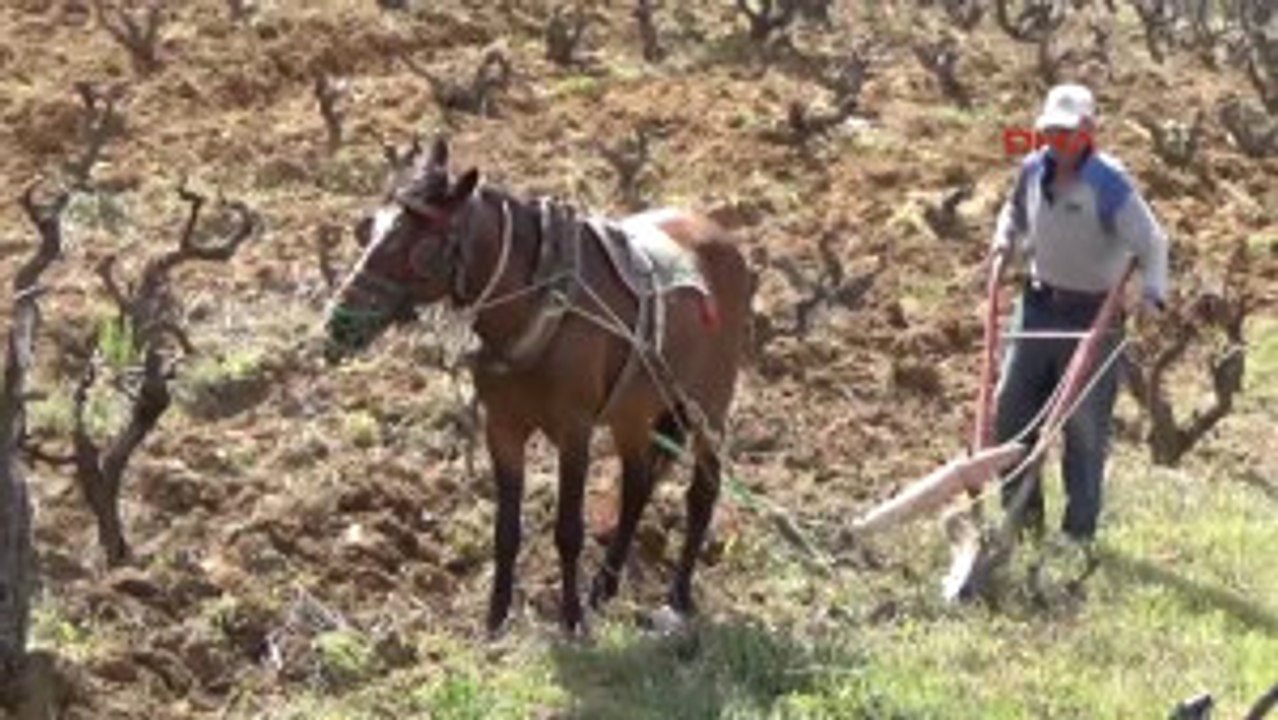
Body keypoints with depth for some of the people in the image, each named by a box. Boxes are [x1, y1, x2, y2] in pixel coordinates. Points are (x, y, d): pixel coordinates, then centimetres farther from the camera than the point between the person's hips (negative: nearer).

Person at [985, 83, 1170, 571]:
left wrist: (1151, 293, -36)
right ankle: (1022, 514, 25)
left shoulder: (1109, 184, -20)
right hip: (1040, 302, 6)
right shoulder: (1033, 169, -1)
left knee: (1086, 428, 1)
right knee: (1012, 408, 8)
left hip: (1094, 313, -6)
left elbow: (1150, 242, -22)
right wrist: (1006, 242, 2)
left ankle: (1079, 533, 13)